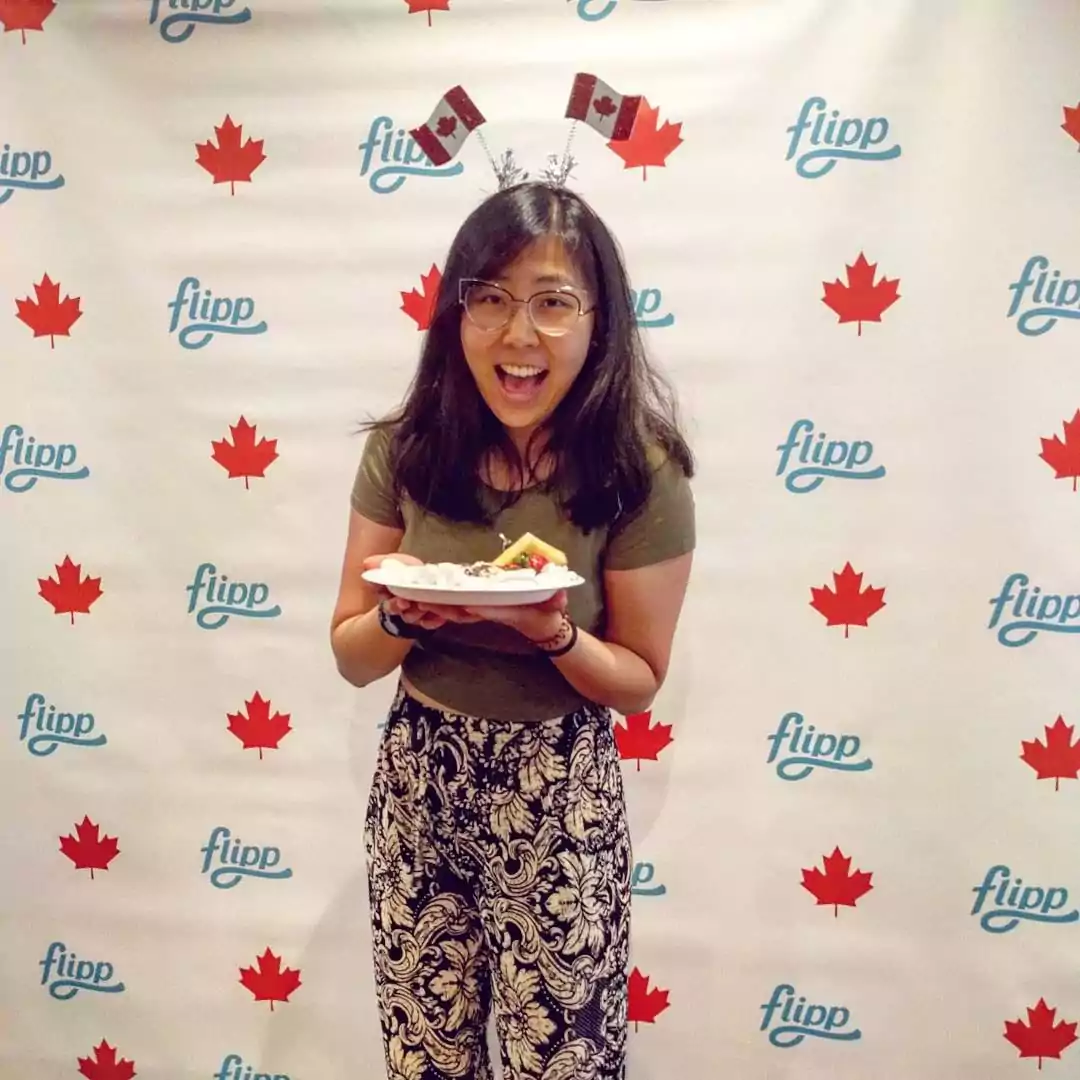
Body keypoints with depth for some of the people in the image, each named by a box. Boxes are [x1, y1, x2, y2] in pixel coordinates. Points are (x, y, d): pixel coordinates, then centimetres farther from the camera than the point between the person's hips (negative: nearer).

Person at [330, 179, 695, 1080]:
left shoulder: (642, 476, -15)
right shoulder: (404, 450, -8)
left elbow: (639, 682, -5)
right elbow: (352, 657, 0)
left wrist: (552, 633, -25)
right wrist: (403, 613, -22)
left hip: (559, 798, -2)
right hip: (417, 783, 3)